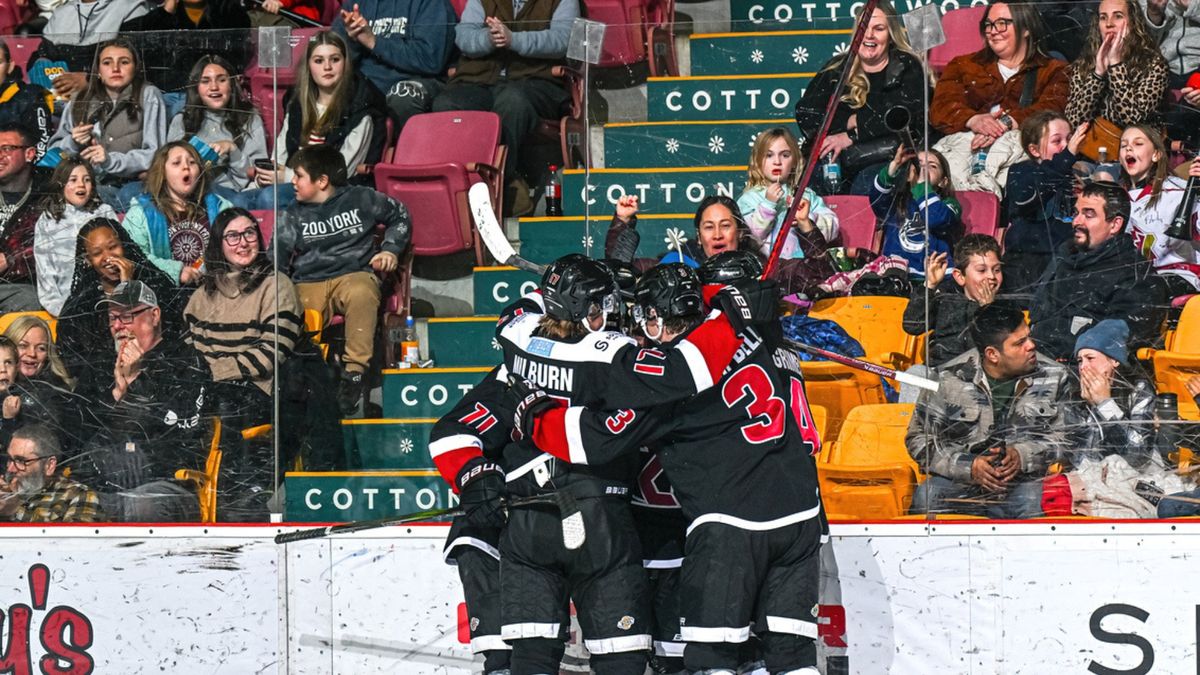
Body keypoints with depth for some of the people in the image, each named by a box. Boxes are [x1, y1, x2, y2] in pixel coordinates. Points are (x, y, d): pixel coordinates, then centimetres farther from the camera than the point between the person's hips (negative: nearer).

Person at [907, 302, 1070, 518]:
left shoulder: (1053, 377, 3)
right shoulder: (948, 379, -2)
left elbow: (1063, 436, 6)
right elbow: (919, 439, 3)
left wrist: (1023, 455, -13)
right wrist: (968, 467, -12)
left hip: (1026, 482, 0)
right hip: (959, 483, 0)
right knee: (924, 499, -31)